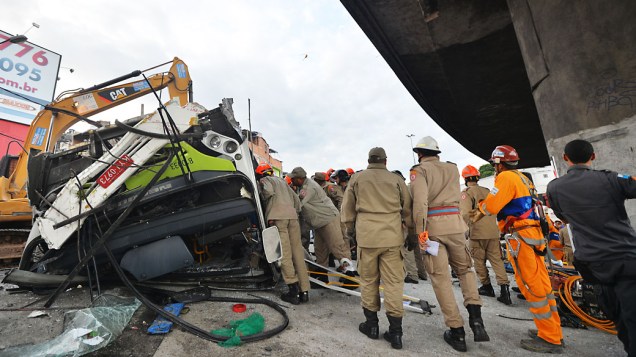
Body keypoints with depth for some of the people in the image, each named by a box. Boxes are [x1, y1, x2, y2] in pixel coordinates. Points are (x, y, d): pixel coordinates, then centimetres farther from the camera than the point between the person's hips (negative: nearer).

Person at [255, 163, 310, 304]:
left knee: (284, 253, -6)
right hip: (292, 216, 6)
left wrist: (263, 199, 9)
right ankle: (304, 291, 5)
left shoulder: (264, 180, 14)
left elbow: (268, 191, -10)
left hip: (277, 217, -5)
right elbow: (296, 200, 27)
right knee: (298, 252, 4)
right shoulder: (282, 181, 31)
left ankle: (293, 290, -10)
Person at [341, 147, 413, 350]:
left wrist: (350, 226, 24)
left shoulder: (357, 178, 8)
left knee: (368, 280, 12)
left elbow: (348, 207, 10)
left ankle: (371, 324, 24)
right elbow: (408, 209, 11)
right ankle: (395, 332, 12)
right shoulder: (396, 180, 9)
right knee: (393, 281, 6)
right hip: (392, 235, 1)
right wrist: (409, 227, 24)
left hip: (367, 234, -1)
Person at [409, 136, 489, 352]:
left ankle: (457, 332, 12)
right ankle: (475, 317, 8)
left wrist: (419, 233, -14)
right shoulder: (453, 169, 15)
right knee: (465, 269, 23)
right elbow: (454, 197, 11)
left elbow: (420, 201, -15)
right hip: (455, 224, 5)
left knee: (441, 278, 5)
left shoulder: (419, 170, -3)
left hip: (432, 226, -4)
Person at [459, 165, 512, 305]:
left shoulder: (466, 192, -9)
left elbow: (465, 214, -20)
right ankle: (504, 287, -1)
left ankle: (487, 286, 18)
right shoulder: (487, 191, 12)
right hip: (494, 232, 6)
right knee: (497, 260, 7)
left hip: (477, 233, -6)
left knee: (479, 261, 9)